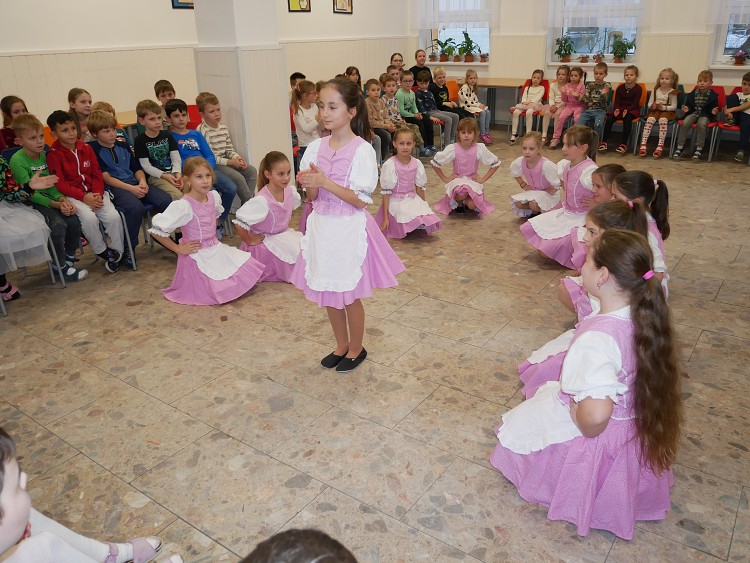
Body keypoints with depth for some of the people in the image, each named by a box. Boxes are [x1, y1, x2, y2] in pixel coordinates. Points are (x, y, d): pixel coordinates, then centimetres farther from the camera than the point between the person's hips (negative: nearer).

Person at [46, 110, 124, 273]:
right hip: (72, 196, -4)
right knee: (89, 218, -32)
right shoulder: (53, 154, -3)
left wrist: (98, 194, -10)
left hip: (93, 193, 4)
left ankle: (117, 253, -3)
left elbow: (97, 174, 8)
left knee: (114, 216, -22)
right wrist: (84, 197, -20)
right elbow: (60, 183, -10)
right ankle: (102, 251, -9)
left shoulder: (86, 148, 10)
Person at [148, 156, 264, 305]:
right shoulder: (183, 205, -23)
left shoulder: (213, 196, -1)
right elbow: (156, 229, -24)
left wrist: (212, 236, 12)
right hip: (198, 257, -7)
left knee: (251, 270, 2)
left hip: (216, 249, 7)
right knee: (222, 292, -15)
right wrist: (178, 249, -17)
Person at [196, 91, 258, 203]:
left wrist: (237, 157, -6)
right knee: (238, 177, -24)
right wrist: (230, 162, -19)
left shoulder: (224, 128, 10)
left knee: (252, 171, -5)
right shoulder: (203, 131, -15)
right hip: (212, 165, -8)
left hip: (225, 161, 8)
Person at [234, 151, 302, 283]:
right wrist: (250, 241, -17)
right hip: (265, 241, -7)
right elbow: (240, 223, -32)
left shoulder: (290, 191, -9)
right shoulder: (262, 200, -31)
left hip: (283, 236, 7)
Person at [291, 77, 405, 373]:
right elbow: (313, 197, 5)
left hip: (348, 229, -5)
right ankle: (341, 345, 37)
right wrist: (310, 184, -18)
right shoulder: (316, 147, 2)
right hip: (322, 226, 6)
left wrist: (325, 182, -25)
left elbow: (359, 200, -16)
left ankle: (356, 349, 31)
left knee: (349, 295, 8)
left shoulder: (362, 150, -14)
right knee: (328, 293, 16)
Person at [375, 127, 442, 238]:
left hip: (413, 200, 4)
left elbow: (420, 188, 11)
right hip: (396, 202, -4)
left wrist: (423, 205, 11)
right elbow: (386, 192, -10)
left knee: (429, 220, -18)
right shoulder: (390, 165, -12)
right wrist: (385, 217, -12)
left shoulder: (417, 163, 2)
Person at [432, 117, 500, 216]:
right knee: (461, 194, -36)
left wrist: (483, 179, -5)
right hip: (457, 180, -1)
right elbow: (435, 163, -2)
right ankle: (458, 202, 4)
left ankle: (466, 201, 15)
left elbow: (495, 164, 1)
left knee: (472, 205, -25)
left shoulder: (480, 148, -10)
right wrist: (445, 178, -4)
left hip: (473, 181, 1)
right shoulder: (452, 148, -11)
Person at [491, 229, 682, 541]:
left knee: (525, 419, 17)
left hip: (595, 440, -7)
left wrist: (586, 430, -21)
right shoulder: (642, 317, -14)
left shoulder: (596, 339, -38)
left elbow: (595, 414, -46)